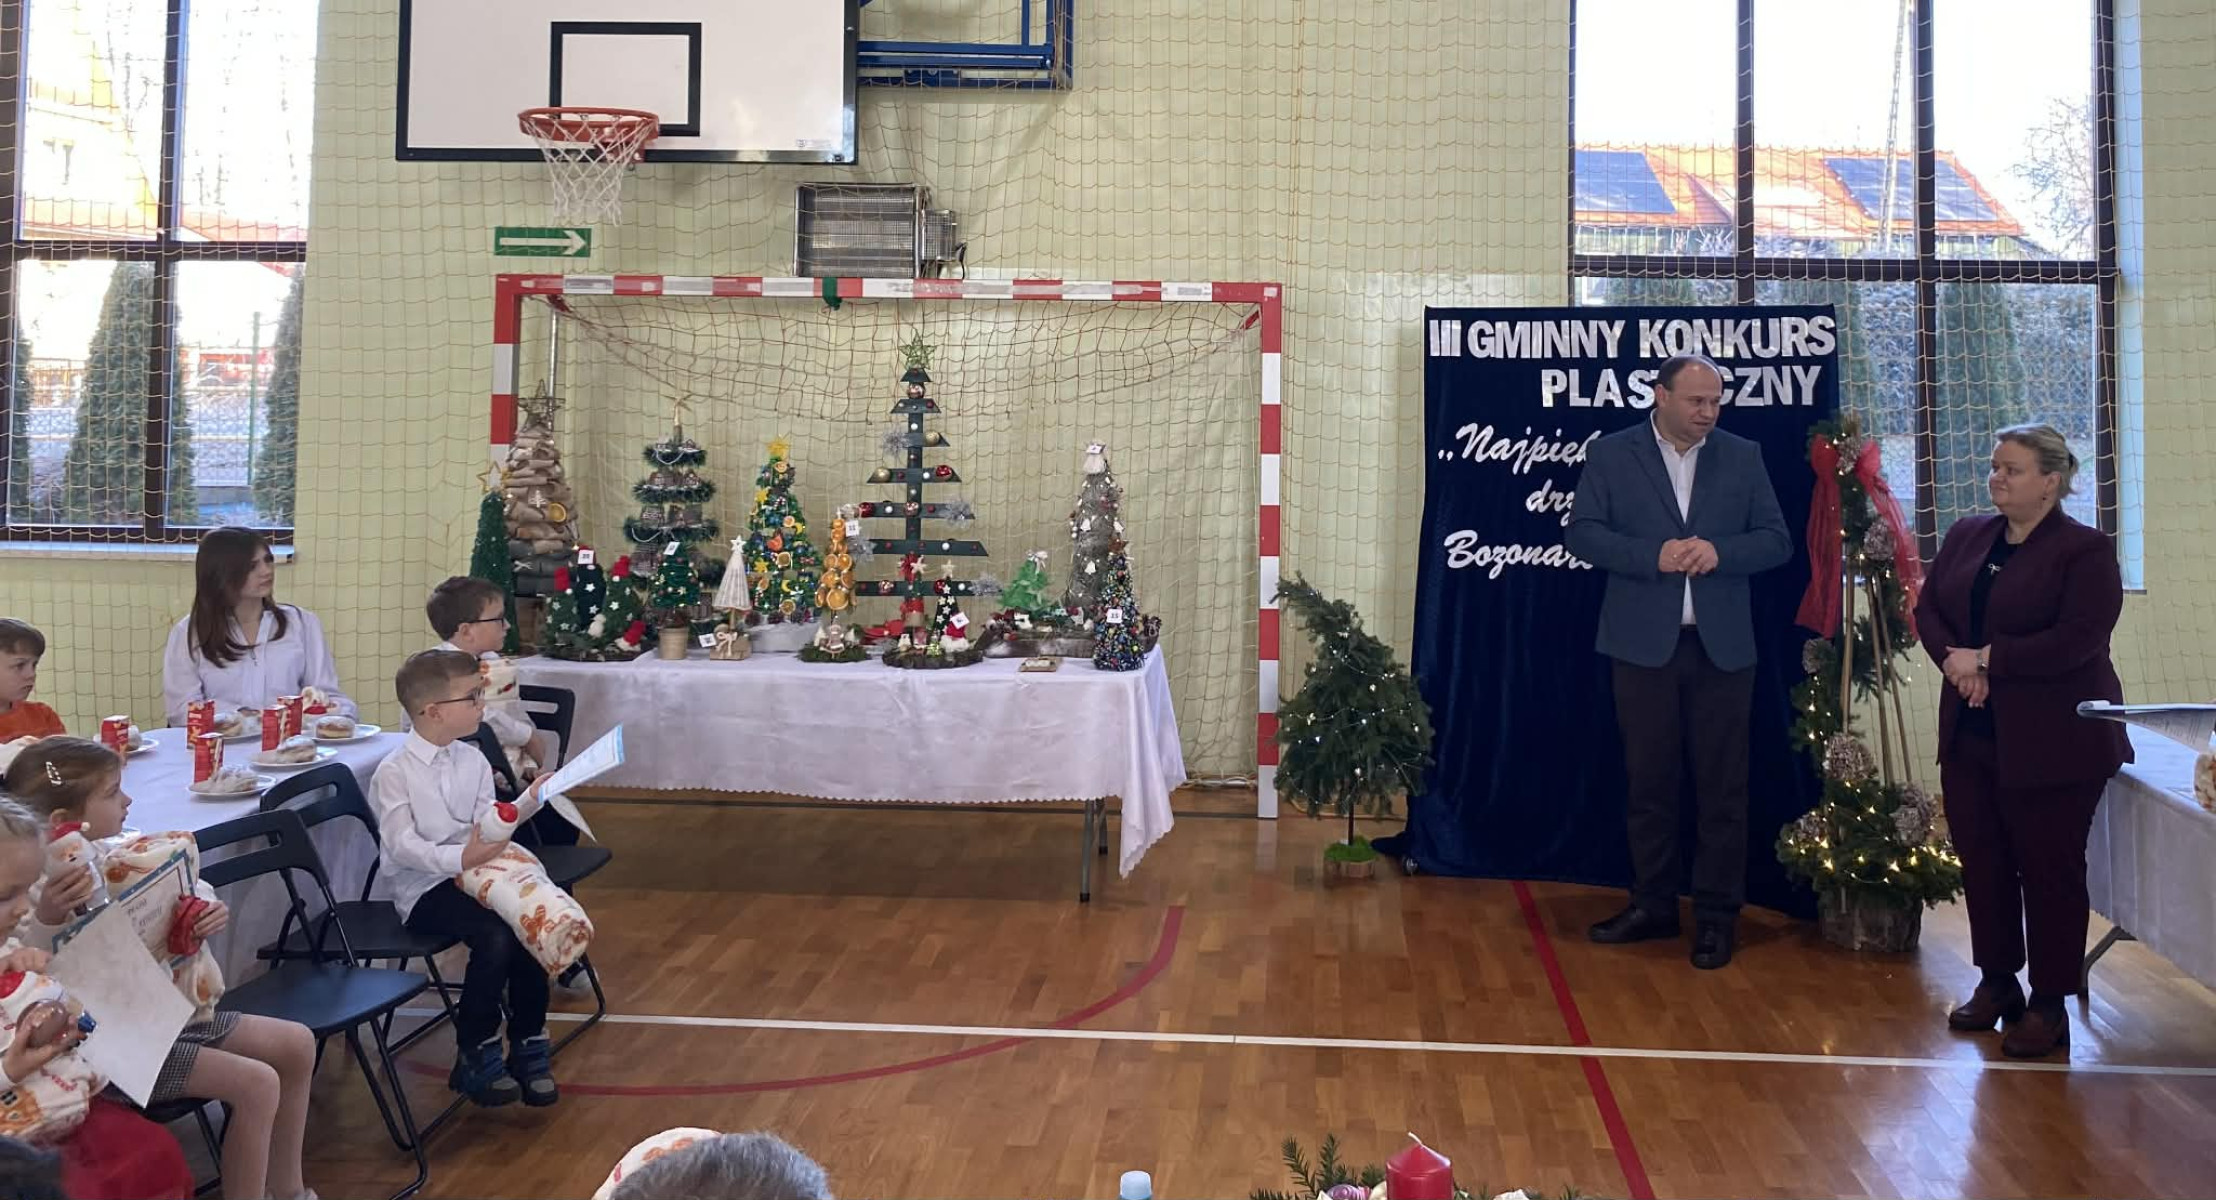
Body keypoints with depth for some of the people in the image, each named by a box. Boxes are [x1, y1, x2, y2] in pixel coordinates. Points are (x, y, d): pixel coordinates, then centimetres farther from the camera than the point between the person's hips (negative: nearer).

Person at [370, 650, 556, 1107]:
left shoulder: (472, 760, 11)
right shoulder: (394, 771, -9)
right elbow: (402, 844, -18)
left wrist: (527, 800, -10)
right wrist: (458, 858, -30)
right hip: (422, 887, -5)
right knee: (494, 936, -30)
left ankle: (529, 1045, -5)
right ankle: (476, 1055, -10)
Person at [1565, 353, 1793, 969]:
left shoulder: (1743, 456, 7)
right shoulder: (1611, 454, 2)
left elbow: (1777, 541, 4)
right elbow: (1582, 532, -5)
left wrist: (1719, 551, -15)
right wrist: (1653, 555, -18)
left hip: (1723, 645, 1)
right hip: (1644, 643, -1)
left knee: (1722, 787, 4)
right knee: (1649, 781, 8)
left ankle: (1718, 914, 14)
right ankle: (1654, 905, 21)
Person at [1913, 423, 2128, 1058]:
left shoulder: (2085, 550, -10)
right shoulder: (1966, 535, 9)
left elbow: (2078, 640, -20)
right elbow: (1928, 608, 7)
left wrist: (1986, 659, -19)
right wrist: (1953, 660, -12)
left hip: (2051, 743, -6)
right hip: (1972, 735, 6)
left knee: (2049, 871, 4)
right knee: (1982, 862, 13)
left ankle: (2049, 1004, 15)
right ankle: (1996, 982, 28)